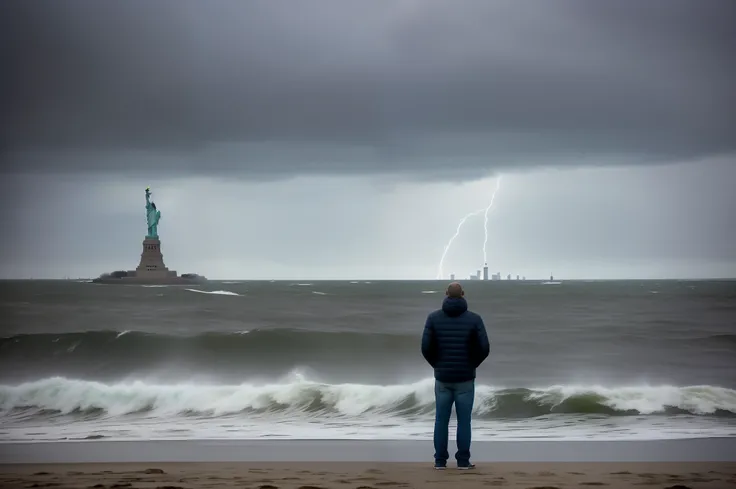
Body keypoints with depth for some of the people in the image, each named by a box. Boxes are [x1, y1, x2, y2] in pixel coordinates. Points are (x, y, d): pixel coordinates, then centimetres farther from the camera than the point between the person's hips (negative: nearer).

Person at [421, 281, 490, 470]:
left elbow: (426, 347, -8)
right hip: (465, 378, -1)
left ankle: (440, 461, 9)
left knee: (441, 420, 8)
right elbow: (484, 348, -10)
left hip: (442, 378, 1)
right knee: (464, 421, 5)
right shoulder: (474, 319, -6)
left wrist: (437, 365, 10)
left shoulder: (433, 318, -4)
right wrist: (472, 364, 8)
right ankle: (463, 461, 7)